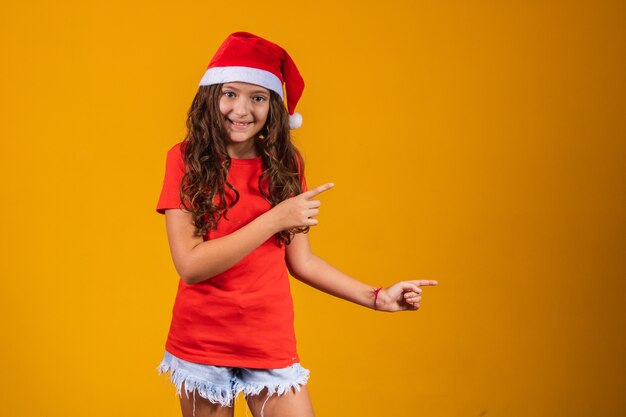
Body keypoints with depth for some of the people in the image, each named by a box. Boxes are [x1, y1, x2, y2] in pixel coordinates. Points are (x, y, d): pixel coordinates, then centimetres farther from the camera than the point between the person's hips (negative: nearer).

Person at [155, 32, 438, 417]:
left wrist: (377, 298, 0)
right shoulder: (186, 160, -7)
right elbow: (190, 265, -16)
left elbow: (300, 260, 6)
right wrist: (275, 219, -21)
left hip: (271, 343, 2)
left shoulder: (284, 165, 2)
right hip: (200, 344, -2)